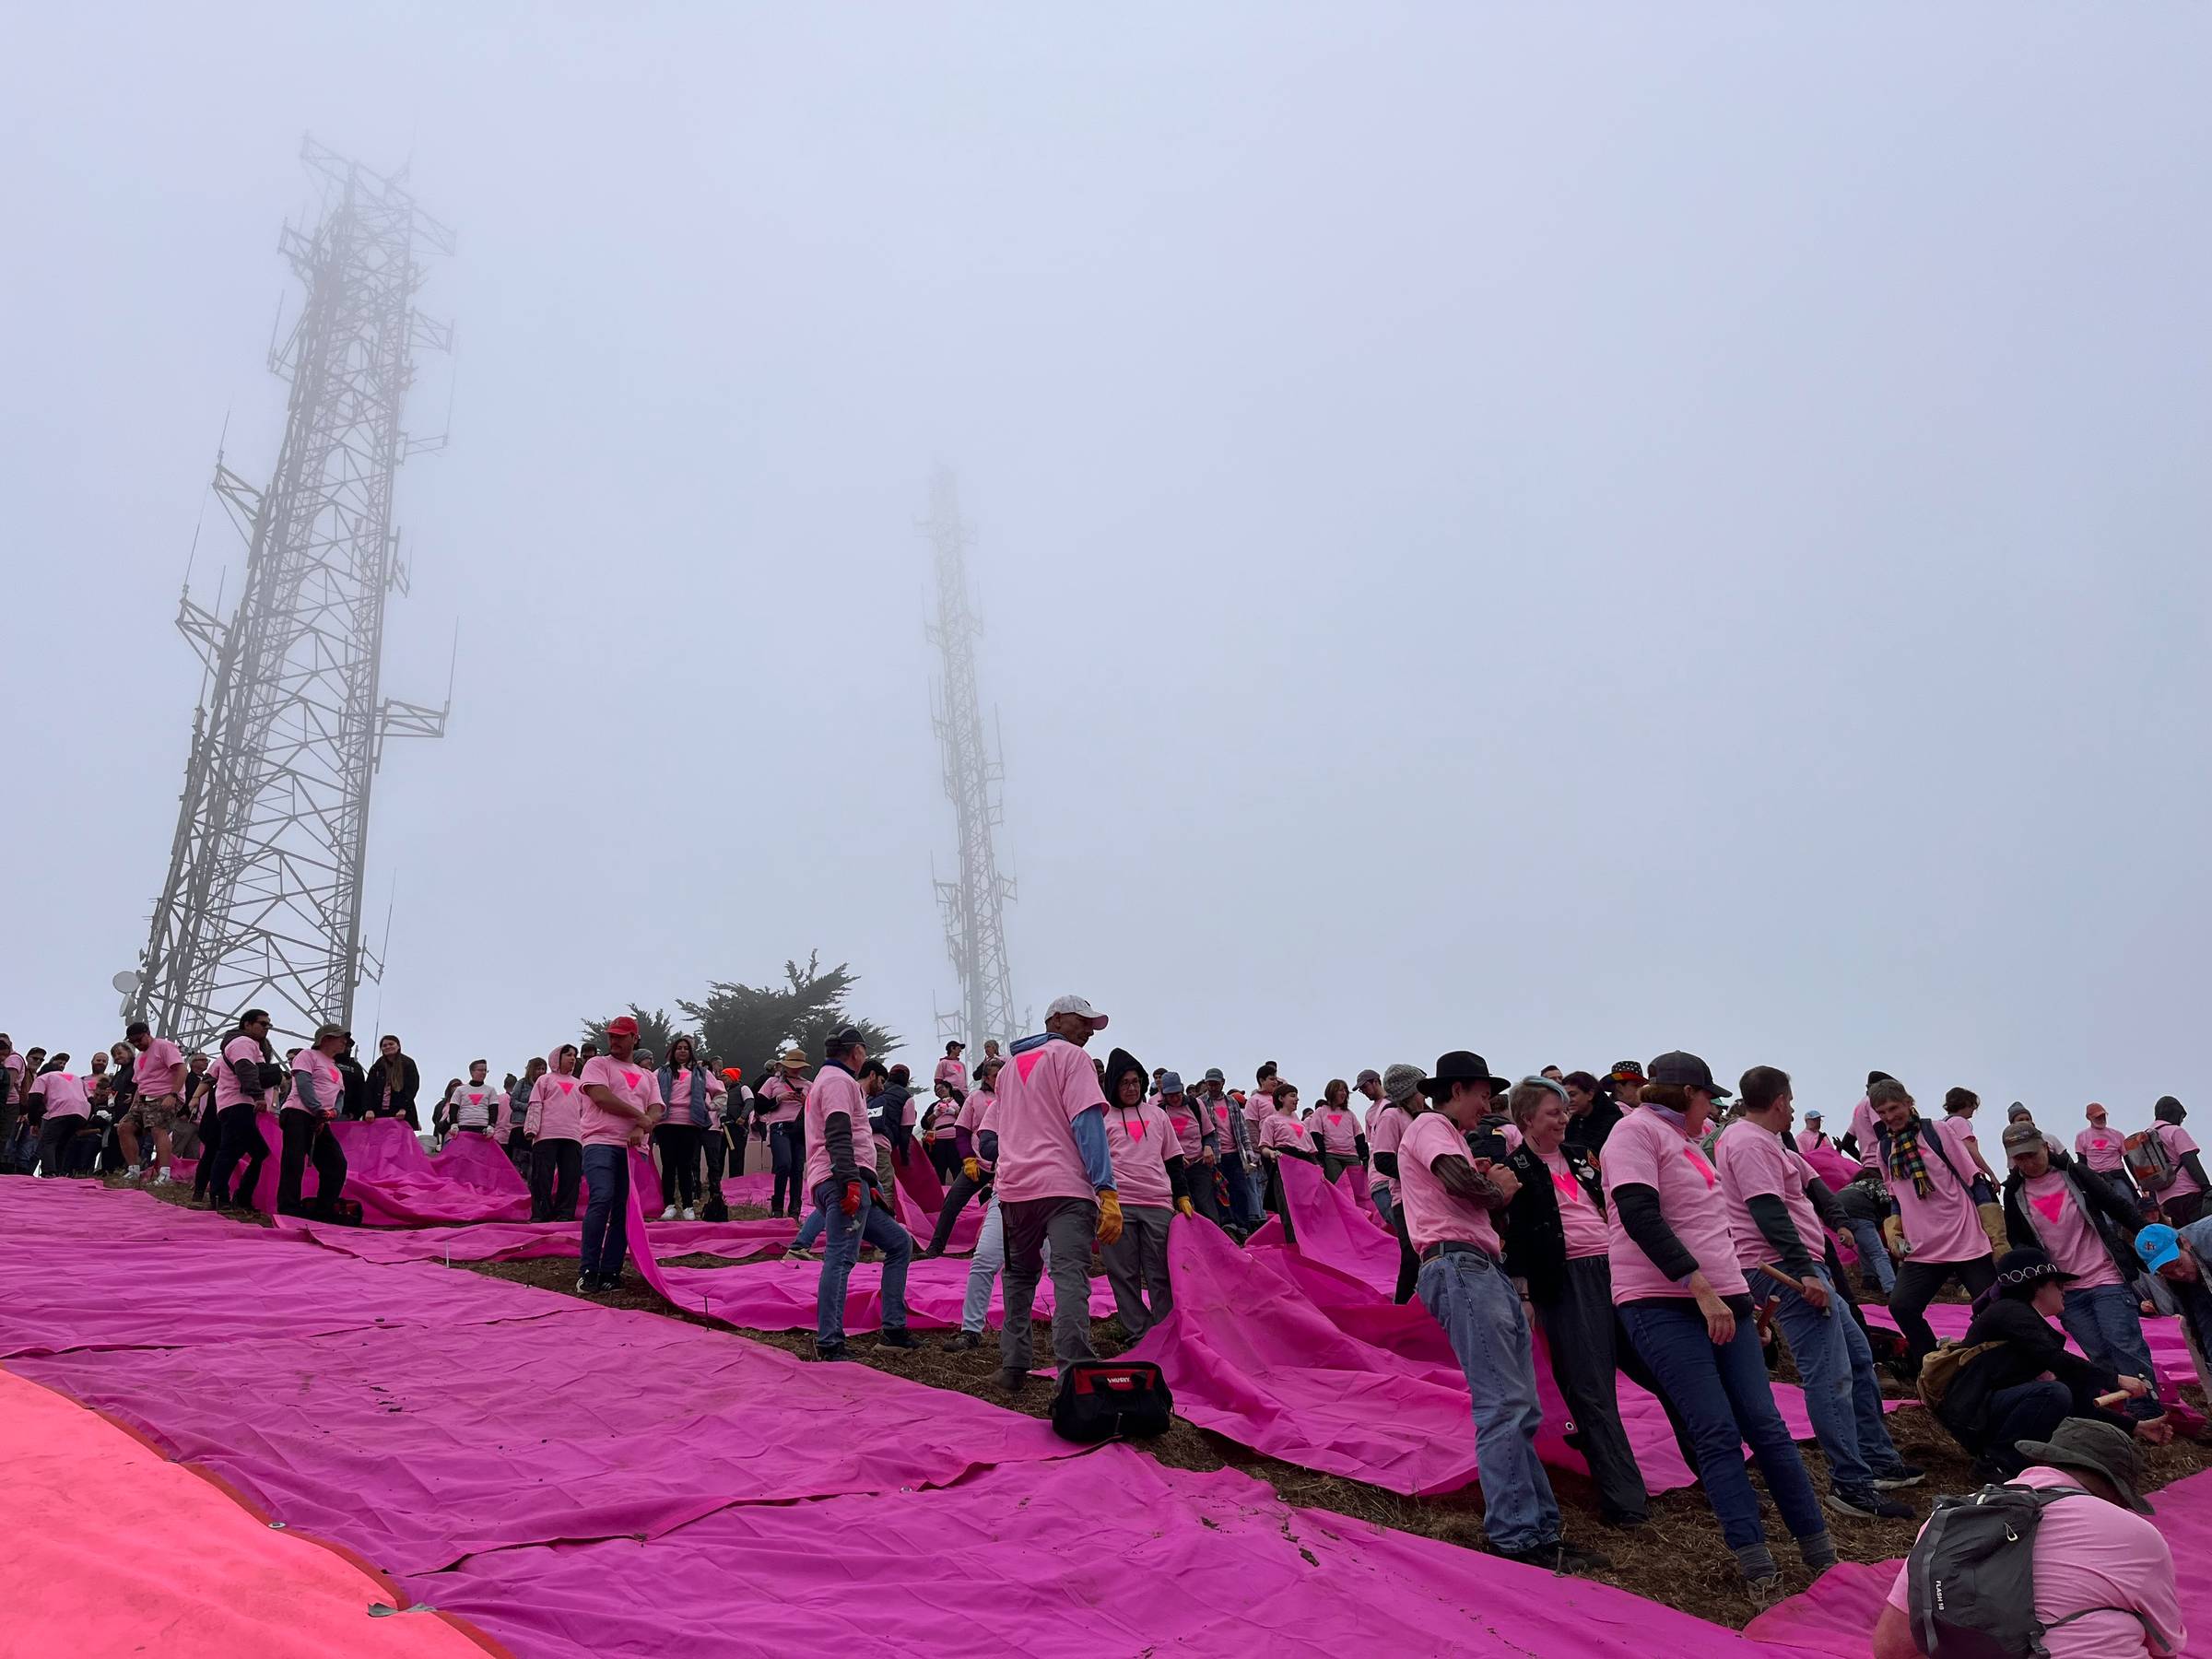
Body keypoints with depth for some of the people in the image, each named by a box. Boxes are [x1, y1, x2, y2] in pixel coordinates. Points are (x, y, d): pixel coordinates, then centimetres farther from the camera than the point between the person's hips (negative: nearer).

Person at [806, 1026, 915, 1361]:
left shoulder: (835, 1079, 29)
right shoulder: (838, 1080, -4)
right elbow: (838, 1135, -19)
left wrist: (869, 1185, 28)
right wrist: (850, 1181, -27)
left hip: (853, 1184, 11)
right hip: (842, 1182, -11)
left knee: (900, 1243, 12)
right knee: (841, 1257, -18)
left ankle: (893, 1330, 11)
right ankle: (829, 1344, -22)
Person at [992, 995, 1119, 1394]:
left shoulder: (1009, 1067, 23)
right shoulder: (1070, 1056, 0)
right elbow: (1087, 1123, -11)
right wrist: (1107, 1190, -17)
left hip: (1014, 1187, 7)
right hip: (1065, 1186, -6)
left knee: (1019, 1277, 21)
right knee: (1070, 1279, -14)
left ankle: (1013, 1366, 21)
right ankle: (1073, 1375, -25)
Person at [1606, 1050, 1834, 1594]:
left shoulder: (1683, 1141, 22)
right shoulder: (1637, 1130, -7)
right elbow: (1639, 1217, -19)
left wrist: (1745, 1292, 27)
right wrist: (1701, 1289, -22)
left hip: (1722, 1301, 8)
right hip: (1663, 1305, -8)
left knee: (1764, 1425, 4)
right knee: (1717, 1433, -9)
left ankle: (1821, 1553, 11)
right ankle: (1757, 1566, -4)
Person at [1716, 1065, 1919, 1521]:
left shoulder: (1756, 1139, 19)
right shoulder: (1750, 1143, -15)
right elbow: (1768, 1211, -24)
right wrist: (1805, 1271, -27)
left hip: (1801, 1269, 11)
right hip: (1786, 1271, -11)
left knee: (1857, 1356, 17)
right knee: (1829, 1375, -11)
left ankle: (1878, 1459, 25)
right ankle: (1850, 1484, -7)